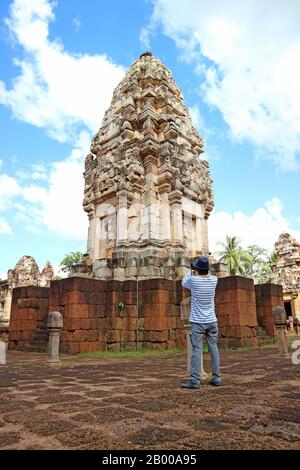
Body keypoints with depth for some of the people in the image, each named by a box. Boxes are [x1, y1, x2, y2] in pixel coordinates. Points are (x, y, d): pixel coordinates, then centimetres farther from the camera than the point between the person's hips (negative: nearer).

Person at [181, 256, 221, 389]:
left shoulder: (193, 280, -13)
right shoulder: (214, 280, -3)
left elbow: (184, 283, 9)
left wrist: (190, 271, 23)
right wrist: (200, 272, 29)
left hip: (198, 322, -4)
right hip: (211, 321, 4)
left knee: (196, 350, -3)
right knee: (213, 348, 11)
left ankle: (195, 380, -4)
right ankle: (216, 377, 17)